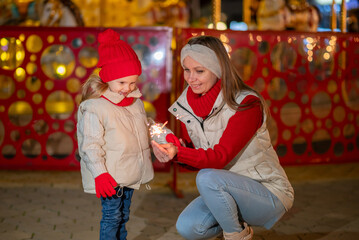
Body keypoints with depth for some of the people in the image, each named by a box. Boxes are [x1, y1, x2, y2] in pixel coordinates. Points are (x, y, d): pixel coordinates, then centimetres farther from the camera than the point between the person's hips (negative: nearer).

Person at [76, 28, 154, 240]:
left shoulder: (136, 102, 6)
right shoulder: (94, 108, -17)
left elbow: (145, 130, 21)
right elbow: (91, 145, -18)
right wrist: (99, 174, -24)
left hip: (130, 173, 7)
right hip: (110, 176, -7)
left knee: (124, 215, 19)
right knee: (112, 215, -1)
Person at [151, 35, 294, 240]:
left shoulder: (247, 104, -22)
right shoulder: (189, 104, 0)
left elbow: (220, 157, -30)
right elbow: (195, 159, 4)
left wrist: (178, 153, -46)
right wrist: (176, 146, -19)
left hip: (269, 193, -6)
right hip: (228, 190, 7)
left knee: (207, 178, -31)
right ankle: (238, 221, 13)